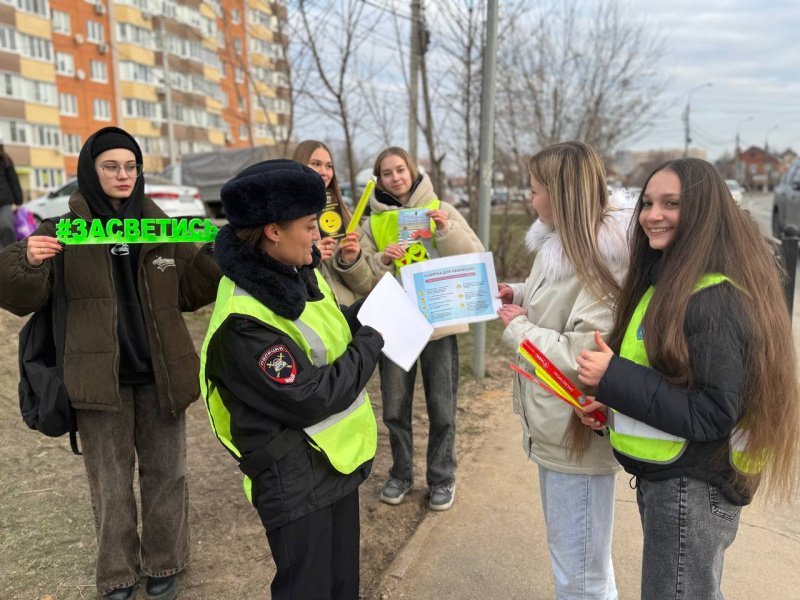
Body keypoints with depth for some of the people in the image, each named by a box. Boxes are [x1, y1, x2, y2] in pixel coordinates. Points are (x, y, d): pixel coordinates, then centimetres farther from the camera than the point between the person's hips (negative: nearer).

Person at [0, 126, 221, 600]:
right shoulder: (64, 231, -2)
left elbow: (191, 292, 6)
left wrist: (219, 256, -12)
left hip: (161, 374, 2)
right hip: (100, 377, -1)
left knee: (164, 472, 13)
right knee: (111, 481, 12)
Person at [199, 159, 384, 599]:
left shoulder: (300, 275, 0)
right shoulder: (243, 322, -26)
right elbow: (310, 399, -25)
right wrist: (371, 344, -15)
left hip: (339, 459, 8)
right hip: (295, 480, -8)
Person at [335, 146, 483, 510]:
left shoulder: (440, 210, 2)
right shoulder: (373, 223, 5)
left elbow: (477, 260, -6)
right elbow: (366, 283, 0)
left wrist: (447, 230, -19)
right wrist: (352, 262, -20)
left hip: (439, 323, -1)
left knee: (442, 408, 8)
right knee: (394, 409, 11)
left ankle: (442, 478, 27)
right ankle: (401, 473, 33)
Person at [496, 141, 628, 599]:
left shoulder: (600, 256, -23)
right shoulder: (564, 244, 4)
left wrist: (518, 329, -17)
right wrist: (519, 295, 3)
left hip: (578, 434, -9)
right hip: (558, 427, 9)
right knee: (573, 560, 28)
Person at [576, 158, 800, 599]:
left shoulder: (717, 299, -23)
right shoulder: (667, 278, 8)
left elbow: (714, 413, -25)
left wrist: (613, 377, -26)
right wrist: (614, 403, 0)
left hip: (693, 486, -9)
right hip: (664, 474, 9)